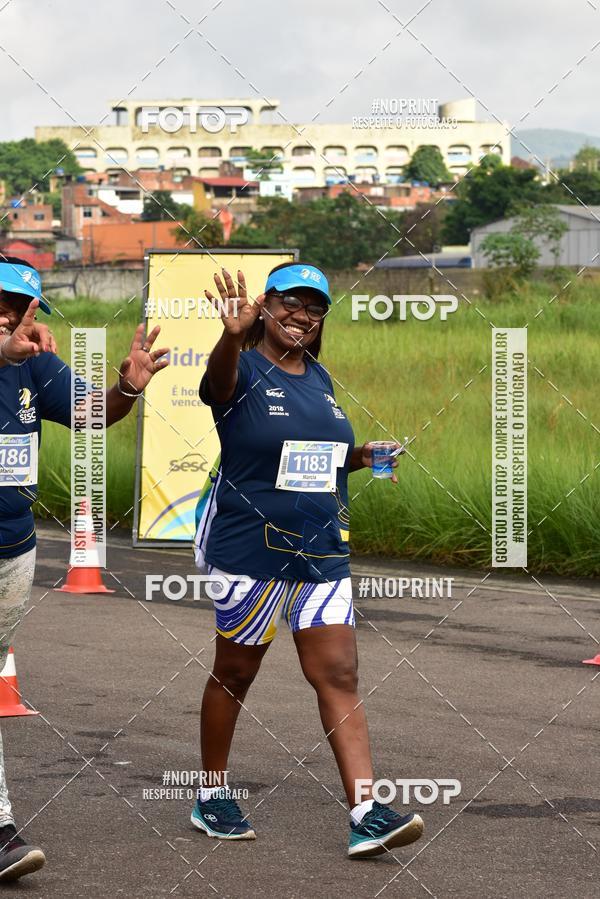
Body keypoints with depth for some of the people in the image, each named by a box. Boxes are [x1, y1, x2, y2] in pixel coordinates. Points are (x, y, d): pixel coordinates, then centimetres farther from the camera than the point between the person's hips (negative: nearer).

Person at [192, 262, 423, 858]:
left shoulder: (319, 377, 13)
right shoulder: (244, 370, -8)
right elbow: (218, 379, -34)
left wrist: (359, 457, 4)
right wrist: (233, 336, -56)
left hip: (321, 550, 6)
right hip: (250, 545, -5)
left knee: (338, 676, -3)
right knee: (235, 672, 7)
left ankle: (366, 813, -8)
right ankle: (211, 798, 24)